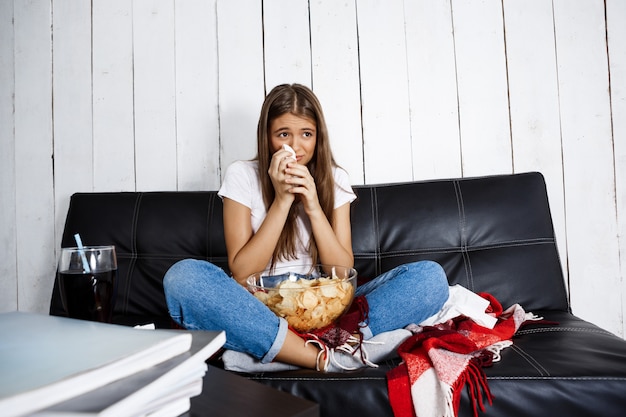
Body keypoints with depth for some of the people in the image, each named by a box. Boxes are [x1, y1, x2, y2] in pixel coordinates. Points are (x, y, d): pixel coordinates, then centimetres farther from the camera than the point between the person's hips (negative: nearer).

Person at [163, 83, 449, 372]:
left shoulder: (334, 179, 5)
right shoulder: (241, 175, -1)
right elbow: (242, 273, -8)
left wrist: (313, 206, -15)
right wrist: (282, 200, -15)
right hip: (260, 311, -1)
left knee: (430, 276, -17)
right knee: (183, 276, -29)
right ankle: (328, 358, -31)